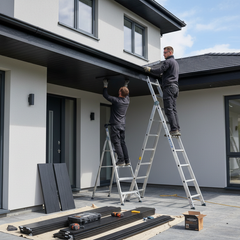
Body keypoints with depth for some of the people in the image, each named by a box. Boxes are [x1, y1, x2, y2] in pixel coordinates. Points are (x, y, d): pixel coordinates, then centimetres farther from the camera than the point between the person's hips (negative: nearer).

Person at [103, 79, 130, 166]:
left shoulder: (116, 100, -14)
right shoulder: (127, 100, 5)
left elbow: (106, 95, -3)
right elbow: (126, 94, 29)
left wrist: (105, 86, 11)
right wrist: (126, 85, 43)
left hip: (115, 125, -7)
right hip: (123, 125, 7)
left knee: (116, 142, -6)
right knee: (122, 143, 10)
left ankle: (121, 160, -10)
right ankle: (127, 161, 9)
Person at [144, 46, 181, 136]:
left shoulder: (168, 61, -4)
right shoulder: (176, 62, 27)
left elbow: (159, 70, -15)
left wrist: (149, 69, -2)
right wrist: (162, 74, 31)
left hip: (169, 87, -10)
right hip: (175, 87, 10)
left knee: (169, 109, -12)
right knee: (173, 109, 6)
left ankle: (174, 129, -16)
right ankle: (177, 130, 2)